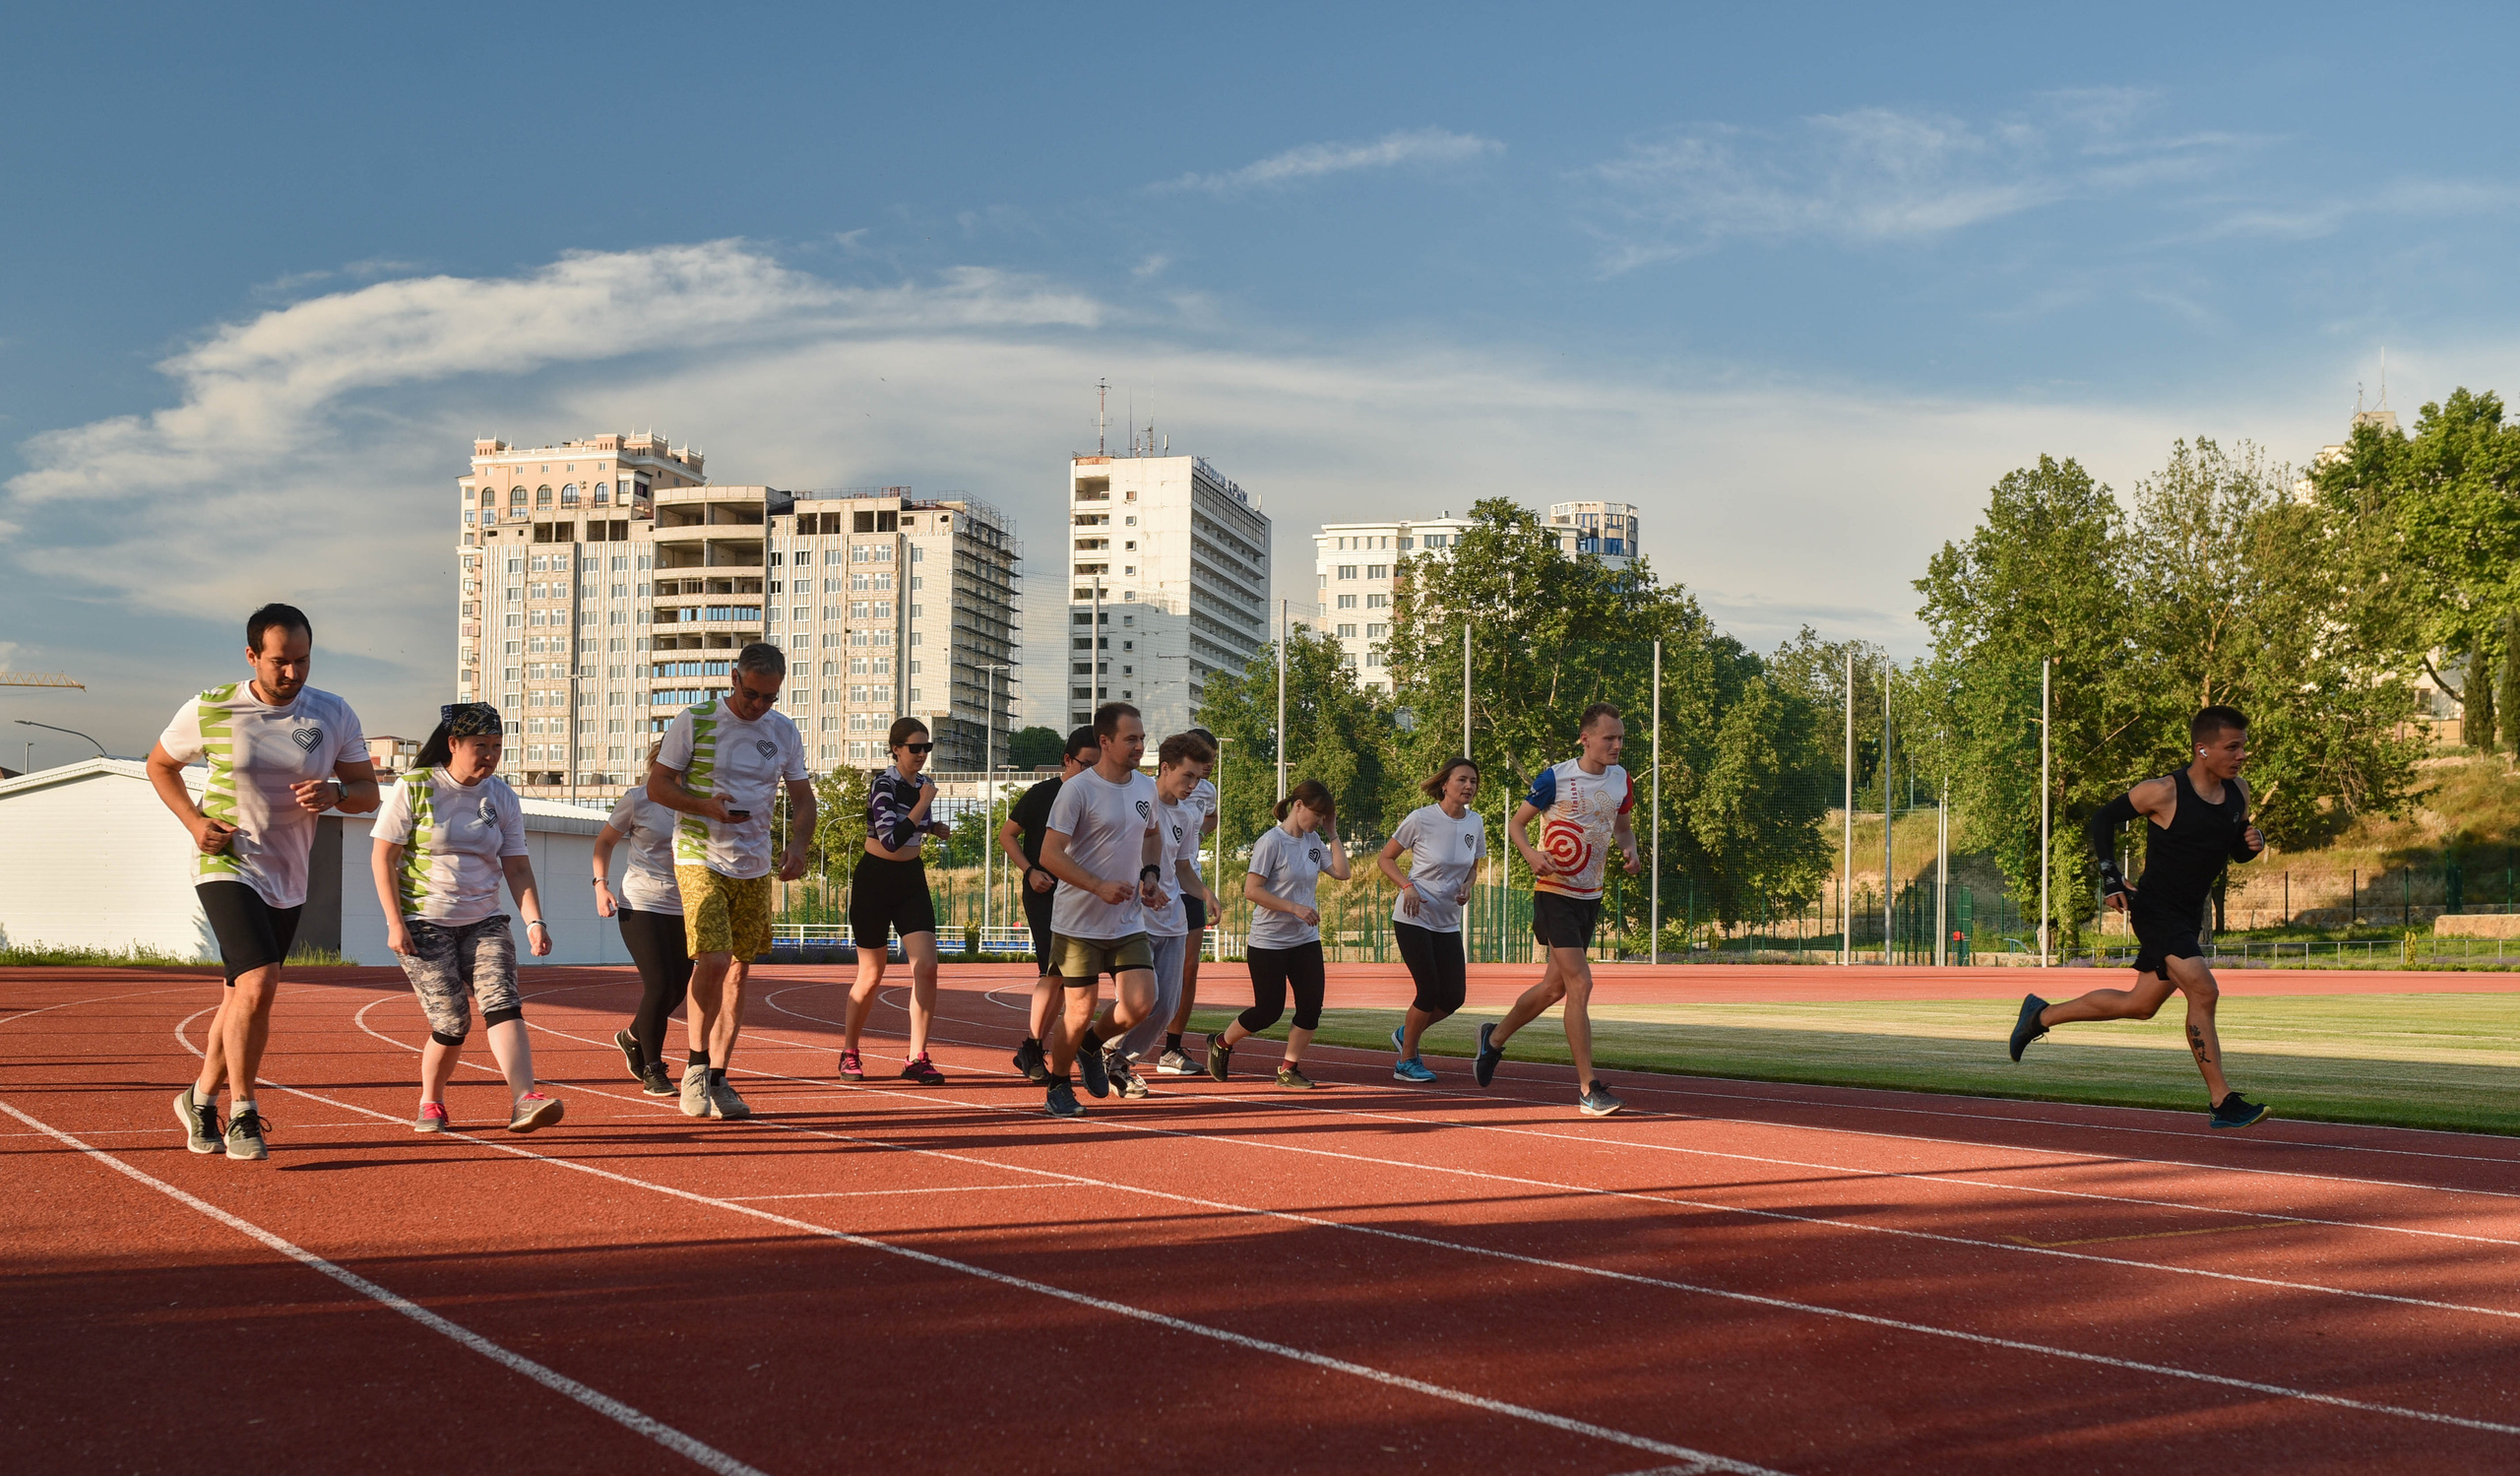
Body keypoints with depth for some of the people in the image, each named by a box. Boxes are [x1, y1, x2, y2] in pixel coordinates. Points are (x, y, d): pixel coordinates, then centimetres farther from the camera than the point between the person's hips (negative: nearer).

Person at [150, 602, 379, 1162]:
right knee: (257, 985, -21)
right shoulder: (209, 711, -7)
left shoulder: (334, 715, 0)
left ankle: (200, 1099, 35)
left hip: (288, 880, 4)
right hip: (226, 868, -4)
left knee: (243, 996, 14)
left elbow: (368, 790, 5)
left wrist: (334, 792, -18)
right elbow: (159, 764, 9)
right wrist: (195, 822, -6)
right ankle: (241, 1115, -8)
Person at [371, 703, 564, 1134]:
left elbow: (517, 868, 7)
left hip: (484, 923, 3)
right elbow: (382, 857, -4)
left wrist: (534, 922, -6)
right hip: (424, 923, -3)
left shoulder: (501, 798, 7)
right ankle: (430, 1104, 17)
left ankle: (523, 1100, -28)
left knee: (503, 1003, -18)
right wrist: (395, 922, -11)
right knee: (452, 1021, -8)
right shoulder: (414, 788, -5)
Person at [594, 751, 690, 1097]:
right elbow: (605, 840, 8)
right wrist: (601, 884, -4)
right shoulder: (637, 799, -4)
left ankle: (632, 1037, 35)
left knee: (679, 987, 5)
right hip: (640, 904, -4)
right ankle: (652, 1069, 4)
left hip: (682, 908, 4)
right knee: (660, 985, -12)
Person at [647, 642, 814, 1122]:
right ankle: (696, 1066, -1)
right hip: (700, 860, -5)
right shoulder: (694, 721, -6)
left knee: (738, 973, 8)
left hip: (755, 867, 5)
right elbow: (657, 785, -3)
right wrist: (707, 806, -20)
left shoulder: (783, 732, 7)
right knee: (713, 961, -19)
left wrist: (798, 844, -6)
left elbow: (802, 797, 13)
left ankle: (717, 1079, 18)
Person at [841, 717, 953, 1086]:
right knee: (871, 976, 3)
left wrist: (934, 828, 8)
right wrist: (924, 803, -23)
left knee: (926, 967, -9)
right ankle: (848, 1053, 25)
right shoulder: (883, 785, -16)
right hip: (876, 879, -6)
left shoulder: (922, 783, 6)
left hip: (912, 880, 6)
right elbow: (891, 839, -28)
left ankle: (916, 1059, -4)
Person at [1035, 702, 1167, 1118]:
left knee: (1141, 1004, -7)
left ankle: (1091, 1047, 24)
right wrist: (1100, 886, -25)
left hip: (1129, 923, 5)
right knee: (1081, 1013, -2)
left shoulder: (1146, 787, 7)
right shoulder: (1077, 789, -13)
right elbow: (1050, 854, -16)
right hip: (1078, 924, -5)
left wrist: (1150, 874, 8)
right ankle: (1057, 1087, 22)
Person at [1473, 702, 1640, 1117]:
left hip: (1590, 896, 7)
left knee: (1554, 987, 16)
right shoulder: (1555, 778, -12)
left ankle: (1494, 1038, 40)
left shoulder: (1622, 781, 5)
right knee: (1580, 984, -15)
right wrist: (1532, 854, -22)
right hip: (1555, 892, -7)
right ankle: (1588, 1090, -11)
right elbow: (1516, 822, -3)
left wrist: (1630, 850, -2)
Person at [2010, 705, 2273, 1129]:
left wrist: (2252, 844, -6)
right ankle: (2222, 1102, -14)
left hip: (2188, 916, 8)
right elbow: (2104, 818, -6)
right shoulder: (2164, 792, -17)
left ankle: (2041, 1015, 32)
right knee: (2203, 991, -20)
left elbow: (2234, 850, 18)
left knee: (2139, 1005, 15)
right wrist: (2110, 878, -14)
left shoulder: (2238, 793, 4)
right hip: (2155, 908, -8)